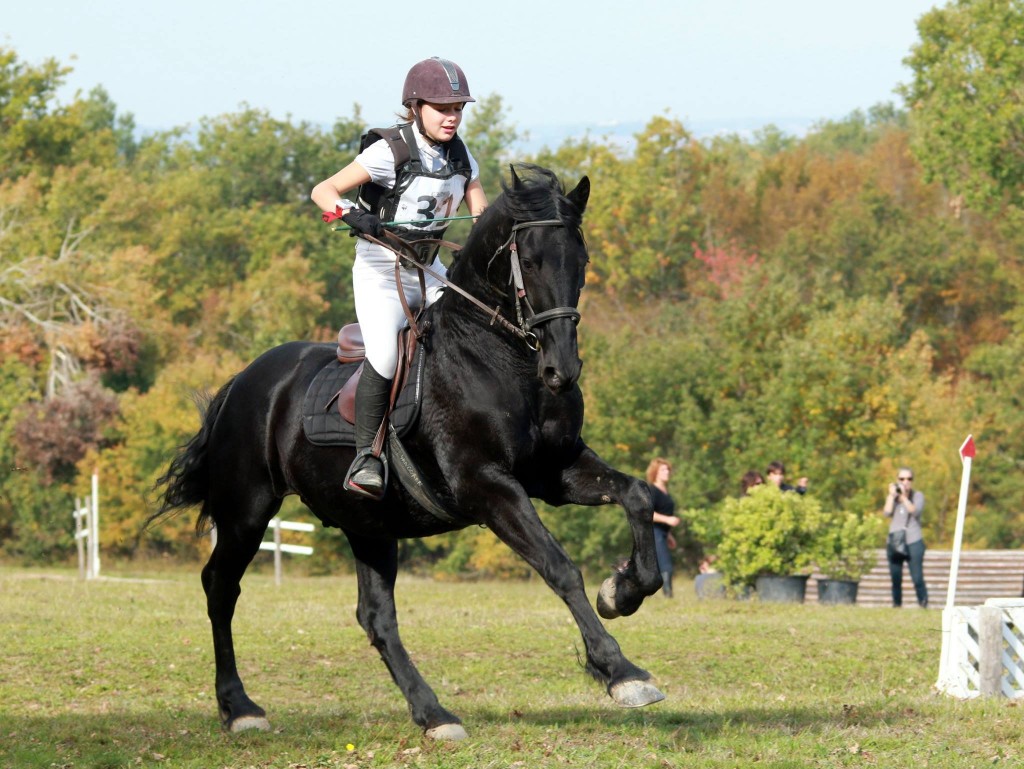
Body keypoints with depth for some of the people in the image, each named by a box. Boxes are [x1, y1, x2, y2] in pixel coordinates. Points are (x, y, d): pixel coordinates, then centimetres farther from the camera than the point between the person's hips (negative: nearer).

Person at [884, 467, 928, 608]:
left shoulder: (918, 496, 7)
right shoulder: (892, 497, 15)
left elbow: (915, 511, -11)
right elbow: (887, 512, -2)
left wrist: (904, 496, -15)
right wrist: (892, 495, -4)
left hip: (913, 543, -3)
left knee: (917, 578, -14)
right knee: (895, 579, 1)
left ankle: (923, 605, -12)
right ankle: (897, 605, 8)